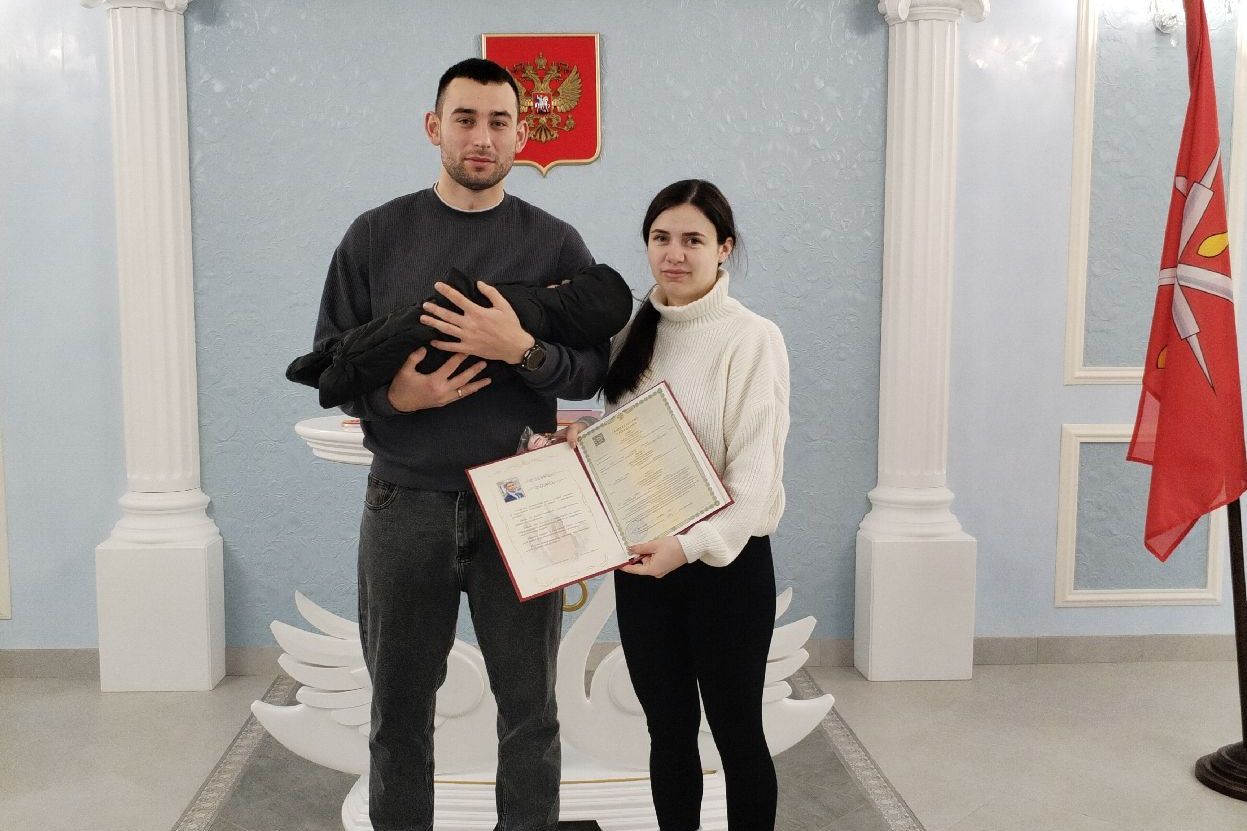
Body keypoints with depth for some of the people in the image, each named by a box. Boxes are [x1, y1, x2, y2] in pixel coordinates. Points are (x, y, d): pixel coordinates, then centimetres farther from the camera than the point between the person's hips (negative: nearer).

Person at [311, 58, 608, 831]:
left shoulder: (555, 243, 1)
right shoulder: (376, 235, 3)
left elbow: (594, 369, -1)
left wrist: (523, 350, -20)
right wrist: (391, 396, -15)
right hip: (405, 503, 1)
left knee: (530, 709, 10)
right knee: (399, 708, 14)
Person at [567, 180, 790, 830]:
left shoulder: (752, 339, -12)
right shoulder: (632, 333, 7)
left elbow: (755, 474, -16)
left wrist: (692, 545, -28)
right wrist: (580, 432, -5)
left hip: (727, 562, -5)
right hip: (642, 559, 5)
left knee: (736, 731, 8)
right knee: (668, 728, 15)